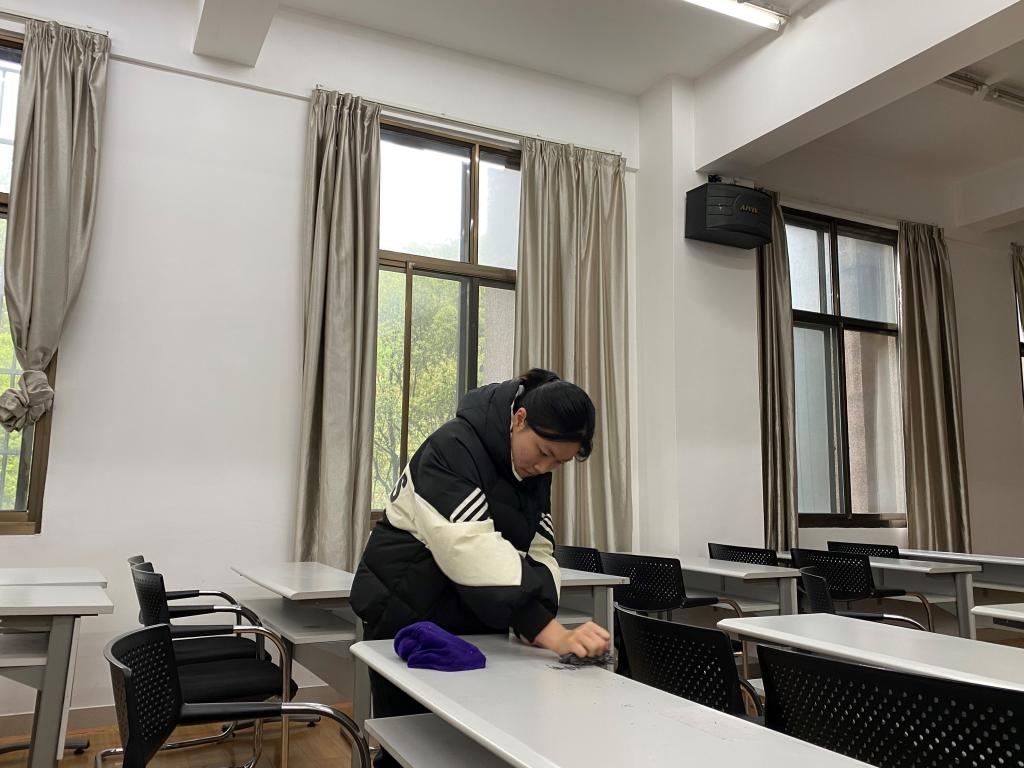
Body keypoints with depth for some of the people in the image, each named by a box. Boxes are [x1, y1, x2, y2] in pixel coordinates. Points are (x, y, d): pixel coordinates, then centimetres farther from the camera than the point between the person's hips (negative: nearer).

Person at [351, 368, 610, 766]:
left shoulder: (536, 472, 0)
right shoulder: (452, 449, -25)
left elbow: (537, 553, -6)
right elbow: (474, 552, -37)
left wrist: (541, 624, -24)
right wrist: (553, 635, -43)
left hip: (475, 627, 7)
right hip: (407, 620, -6)